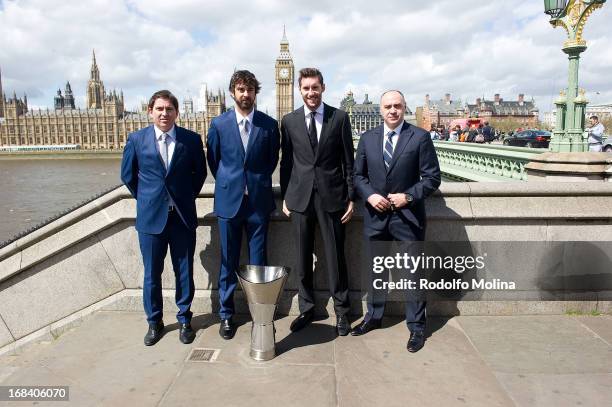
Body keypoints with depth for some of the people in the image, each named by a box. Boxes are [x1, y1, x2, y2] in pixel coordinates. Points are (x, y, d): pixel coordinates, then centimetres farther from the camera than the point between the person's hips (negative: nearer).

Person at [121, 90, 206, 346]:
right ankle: (154, 322, 28)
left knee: (184, 272, 9)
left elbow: (200, 173, 10)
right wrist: (146, 200, 9)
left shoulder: (191, 139, -2)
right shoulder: (136, 139, -1)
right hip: (150, 217, 0)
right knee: (152, 274, 10)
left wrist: (187, 197, 8)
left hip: (183, 217, 0)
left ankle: (184, 320, 27)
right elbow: (128, 176, 10)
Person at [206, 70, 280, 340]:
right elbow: (213, 160, 12)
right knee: (228, 262, 8)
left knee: (257, 261, 7)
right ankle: (226, 314, 22)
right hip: (229, 199, 0)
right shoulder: (219, 124, 0)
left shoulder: (269, 124, 0)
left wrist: (258, 182, 11)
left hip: (259, 200, 0)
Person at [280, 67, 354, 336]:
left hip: (331, 195, -1)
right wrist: (285, 197, 6)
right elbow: (286, 161, 9)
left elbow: (348, 160, 2)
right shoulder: (289, 120, 6)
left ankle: (341, 310, 21)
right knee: (303, 256, 9)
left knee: (335, 256, 5)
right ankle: (306, 308, 26)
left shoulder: (340, 118, 1)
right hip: (300, 197, 2)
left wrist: (351, 198, -1)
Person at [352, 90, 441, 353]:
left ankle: (416, 327, 22)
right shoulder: (368, 138, 6)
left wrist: (409, 196, -17)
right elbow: (358, 174, 9)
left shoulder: (420, 137, -4)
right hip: (375, 215, 3)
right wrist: (369, 195, -9)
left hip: (408, 216, -3)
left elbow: (432, 177, -5)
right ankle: (373, 316, 35)